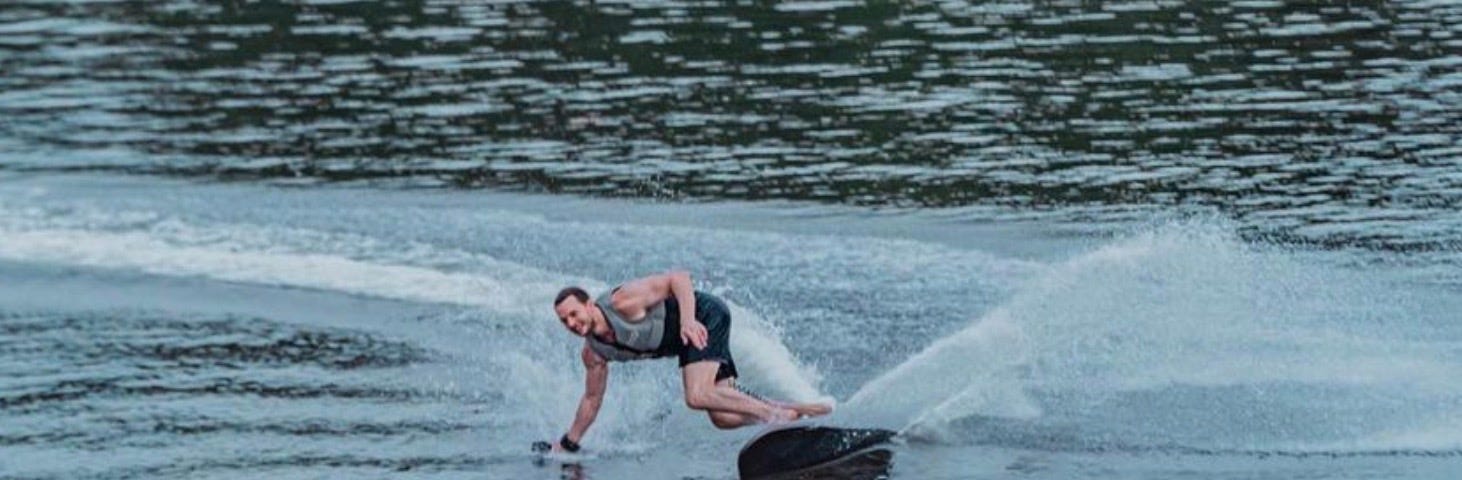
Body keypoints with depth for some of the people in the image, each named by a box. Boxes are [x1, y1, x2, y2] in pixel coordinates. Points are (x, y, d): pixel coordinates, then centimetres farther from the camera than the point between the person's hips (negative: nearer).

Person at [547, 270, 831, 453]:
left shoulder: (622, 303, -25)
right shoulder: (593, 354, -2)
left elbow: (678, 277, -23)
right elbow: (592, 398, 13)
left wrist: (687, 321, -36)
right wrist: (568, 445, 15)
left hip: (704, 316, -8)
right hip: (685, 344, 8)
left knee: (698, 396, -28)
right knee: (723, 418, -3)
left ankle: (776, 414, -21)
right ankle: (795, 413, 4)